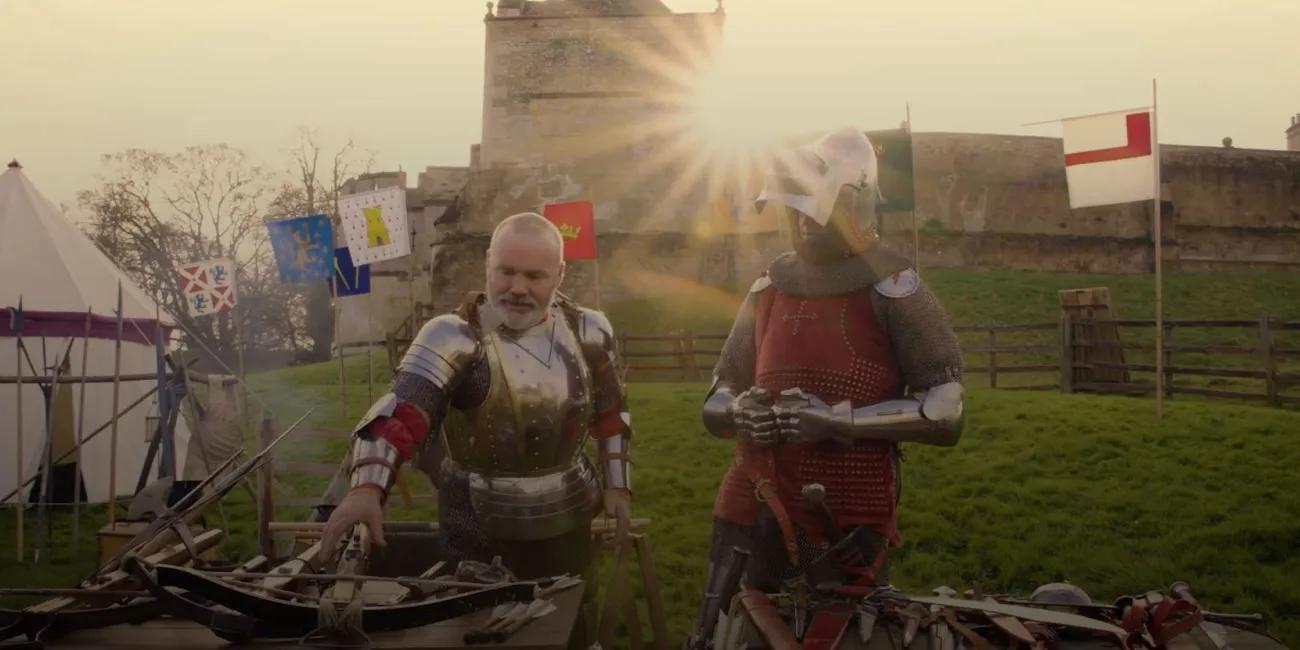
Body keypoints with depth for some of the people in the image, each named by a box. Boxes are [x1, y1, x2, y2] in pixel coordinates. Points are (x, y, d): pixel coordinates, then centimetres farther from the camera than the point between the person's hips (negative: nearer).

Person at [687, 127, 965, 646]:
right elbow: (715, 403, 16)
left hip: (848, 522, -5)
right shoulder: (769, 289, 11)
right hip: (751, 511, 5)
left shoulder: (891, 289, -6)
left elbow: (945, 413, -11)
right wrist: (743, 412, -7)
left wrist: (837, 419, -20)